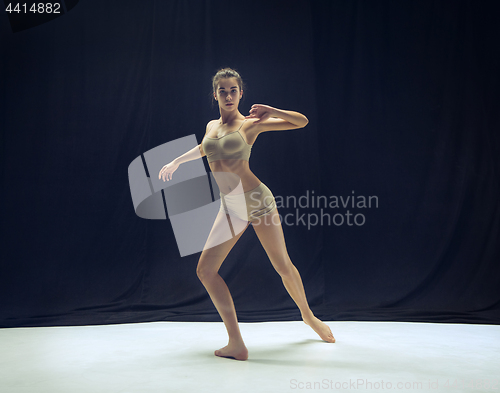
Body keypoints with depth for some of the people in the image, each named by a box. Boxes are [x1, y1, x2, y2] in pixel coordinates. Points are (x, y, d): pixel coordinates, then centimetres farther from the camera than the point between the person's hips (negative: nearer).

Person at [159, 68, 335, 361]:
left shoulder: (250, 124, -2)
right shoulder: (211, 126, 12)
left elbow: (302, 121, -2)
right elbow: (202, 149, 36)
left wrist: (270, 111, -15)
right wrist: (175, 162, 35)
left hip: (257, 199, -4)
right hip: (230, 209, 5)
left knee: (283, 265, 7)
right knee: (205, 271, -7)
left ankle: (308, 315, 35)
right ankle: (237, 345, -2)